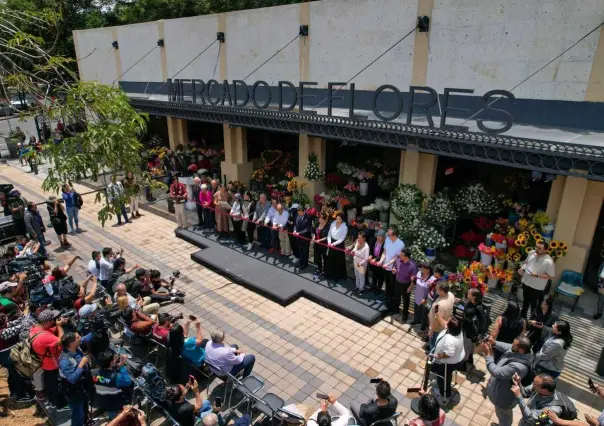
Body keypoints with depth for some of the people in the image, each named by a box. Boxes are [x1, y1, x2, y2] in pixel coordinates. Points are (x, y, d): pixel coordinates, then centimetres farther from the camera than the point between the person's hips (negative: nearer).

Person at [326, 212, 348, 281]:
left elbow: (342, 239, -16)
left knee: (338, 262, 8)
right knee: (330, 260, 16)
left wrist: (334, 244, -20)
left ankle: (338, 276, 25)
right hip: (331, 244, 5)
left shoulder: (344, 227, -16)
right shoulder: (332, 224, -3)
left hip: (339, 245, -4)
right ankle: (330, 275, 35)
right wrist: (329, 242, -13)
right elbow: (329, 234, 2)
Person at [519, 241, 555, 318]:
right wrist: (522, 268, -7)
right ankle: (523, 316, 44)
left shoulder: (548, 261, -24)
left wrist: (537, 275, -27)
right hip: (526, 282, 6)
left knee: (534, 305, 11)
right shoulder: (532, 253, -6)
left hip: (537, 287, -6)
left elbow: (550, 276, -18)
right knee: (525, 301, 25)